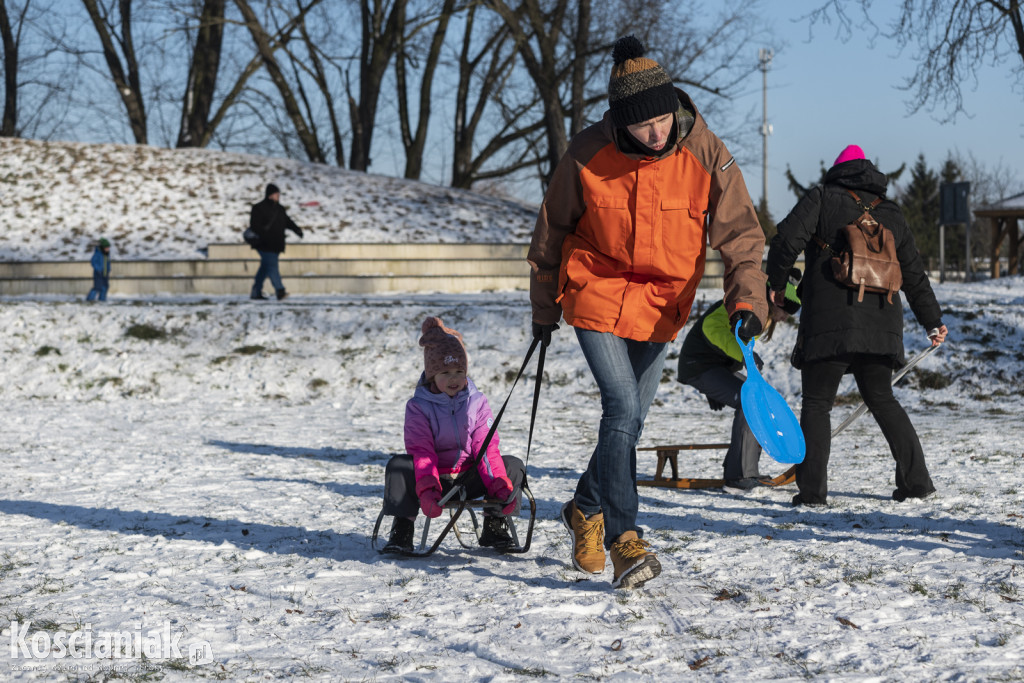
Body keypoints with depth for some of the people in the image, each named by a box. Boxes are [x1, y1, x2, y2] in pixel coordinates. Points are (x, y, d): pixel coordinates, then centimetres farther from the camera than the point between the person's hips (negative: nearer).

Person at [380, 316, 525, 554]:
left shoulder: (477, 402, 2)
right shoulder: (418, 407, -4)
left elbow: (487, 449, -4)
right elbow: (422, 452, -15)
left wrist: (500, 487, -21)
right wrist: (427, 490, -34)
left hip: (469, 479, 2)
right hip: (434, 478, -2)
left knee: (513, 466, -19)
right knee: (398, 466, -30)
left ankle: (494, 528, -7)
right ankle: (401, 532, -21)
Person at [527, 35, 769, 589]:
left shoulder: (704, 153, -14)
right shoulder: (588, 154, -15)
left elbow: (739, 230, -10)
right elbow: (551, 231, 1)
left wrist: (746, 298, -26)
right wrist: (544, 307, 9)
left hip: (662, 305, 3)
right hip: (597, 294, -3)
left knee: (629, 419, 12)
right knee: (623, 407, -17)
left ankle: (586, 511, 36)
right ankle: (624, 540, -13)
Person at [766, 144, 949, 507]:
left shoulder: (822, 198, 4)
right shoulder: (891, 213, 17)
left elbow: (787, 238, -10)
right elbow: (914, 273, 19)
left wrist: (775, 281, 5)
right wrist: (933, 321, 28)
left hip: (828, 322, -4)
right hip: (881, 324, 4)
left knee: (816, 403, 2)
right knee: (881, 399, 18)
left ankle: (812, 490, -7)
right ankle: (916, 481, 15)